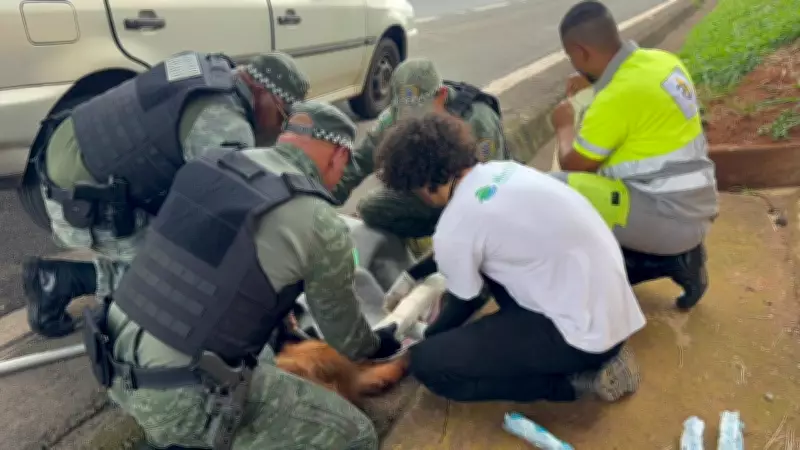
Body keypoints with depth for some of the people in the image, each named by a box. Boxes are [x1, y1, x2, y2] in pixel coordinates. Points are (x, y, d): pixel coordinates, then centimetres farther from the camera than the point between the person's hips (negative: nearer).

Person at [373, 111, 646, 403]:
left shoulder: (454, 228, -17)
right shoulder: (500, 170, 5)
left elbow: (464, 302, 2)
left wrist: (425, 337, 21)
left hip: (588, 331, -9)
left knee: (427, 363, -5)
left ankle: (578, 378, -2)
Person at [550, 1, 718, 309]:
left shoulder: (616, 96, -23)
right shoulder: (663, 60, 2)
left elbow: (572, 165, -10)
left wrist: (564, 126, 8)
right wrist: (599, 80, 20)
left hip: (667, 217, -9)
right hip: (693, 208, 9)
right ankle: (677, 257, 16)